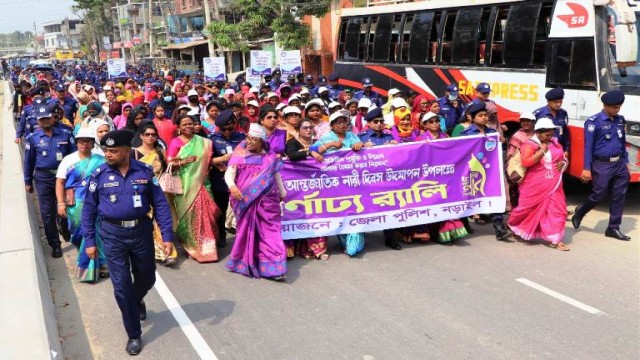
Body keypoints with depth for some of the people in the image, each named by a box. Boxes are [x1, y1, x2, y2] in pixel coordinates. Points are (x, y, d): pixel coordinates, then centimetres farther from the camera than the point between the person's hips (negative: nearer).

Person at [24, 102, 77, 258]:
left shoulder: (65, 134, -3)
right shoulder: (33, 138, -2)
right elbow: (29, 161, 5)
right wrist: (28, 182, 7)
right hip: (44, 178, 0)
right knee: (47, 212, 4)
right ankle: (55, 245, 15)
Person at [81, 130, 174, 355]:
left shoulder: (144, 172, -6)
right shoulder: (100, 174, -6)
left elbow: (160, 204, -2)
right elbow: (89, 209, 1)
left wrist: (167, 236, -7)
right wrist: (89, 241, -1)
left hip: (142, 231, 1)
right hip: (113, 235, -1)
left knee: (146, 279, 16)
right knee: (121, 285, 2)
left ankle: (136, 301, 53)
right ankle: (134, 334, 18)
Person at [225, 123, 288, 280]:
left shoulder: (270, 157, 6)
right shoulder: (240, 155, 1)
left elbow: (277, 176, 18)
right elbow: (229, 173, -8)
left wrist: (282, 193, 28)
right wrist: (232, 186, -28)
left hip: (266, 202, 1)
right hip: (245, 201, -1)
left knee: (269, 232, -2)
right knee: (246, 231, 8)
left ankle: (272, 267, 1)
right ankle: (244, 263, 23)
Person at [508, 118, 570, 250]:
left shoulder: (555, 144, 10)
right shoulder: (529, 145, -10)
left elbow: (563, 158, 21)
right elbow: (525, 162, -24)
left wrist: (562, 163, -3)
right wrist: (542, 151, -19)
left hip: (553, 186, 6)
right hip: (535, 187, -5)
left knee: (557, 210, -1)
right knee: (528, 209, 7)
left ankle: (555, 240, 1)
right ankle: (513, 227, 32)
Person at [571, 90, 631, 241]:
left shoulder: (620, 120, 9)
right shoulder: (594, 122, -10)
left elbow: (623, 143, 17)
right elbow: (588, 147, -10)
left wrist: (626, 163, 14)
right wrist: (587, 169, -12)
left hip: (619, 164, 6)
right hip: (602, 165, -6)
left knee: (619, 196, 6)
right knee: (598, 196, 1)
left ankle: (613, 228, 15)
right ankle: (579, 213, 28)